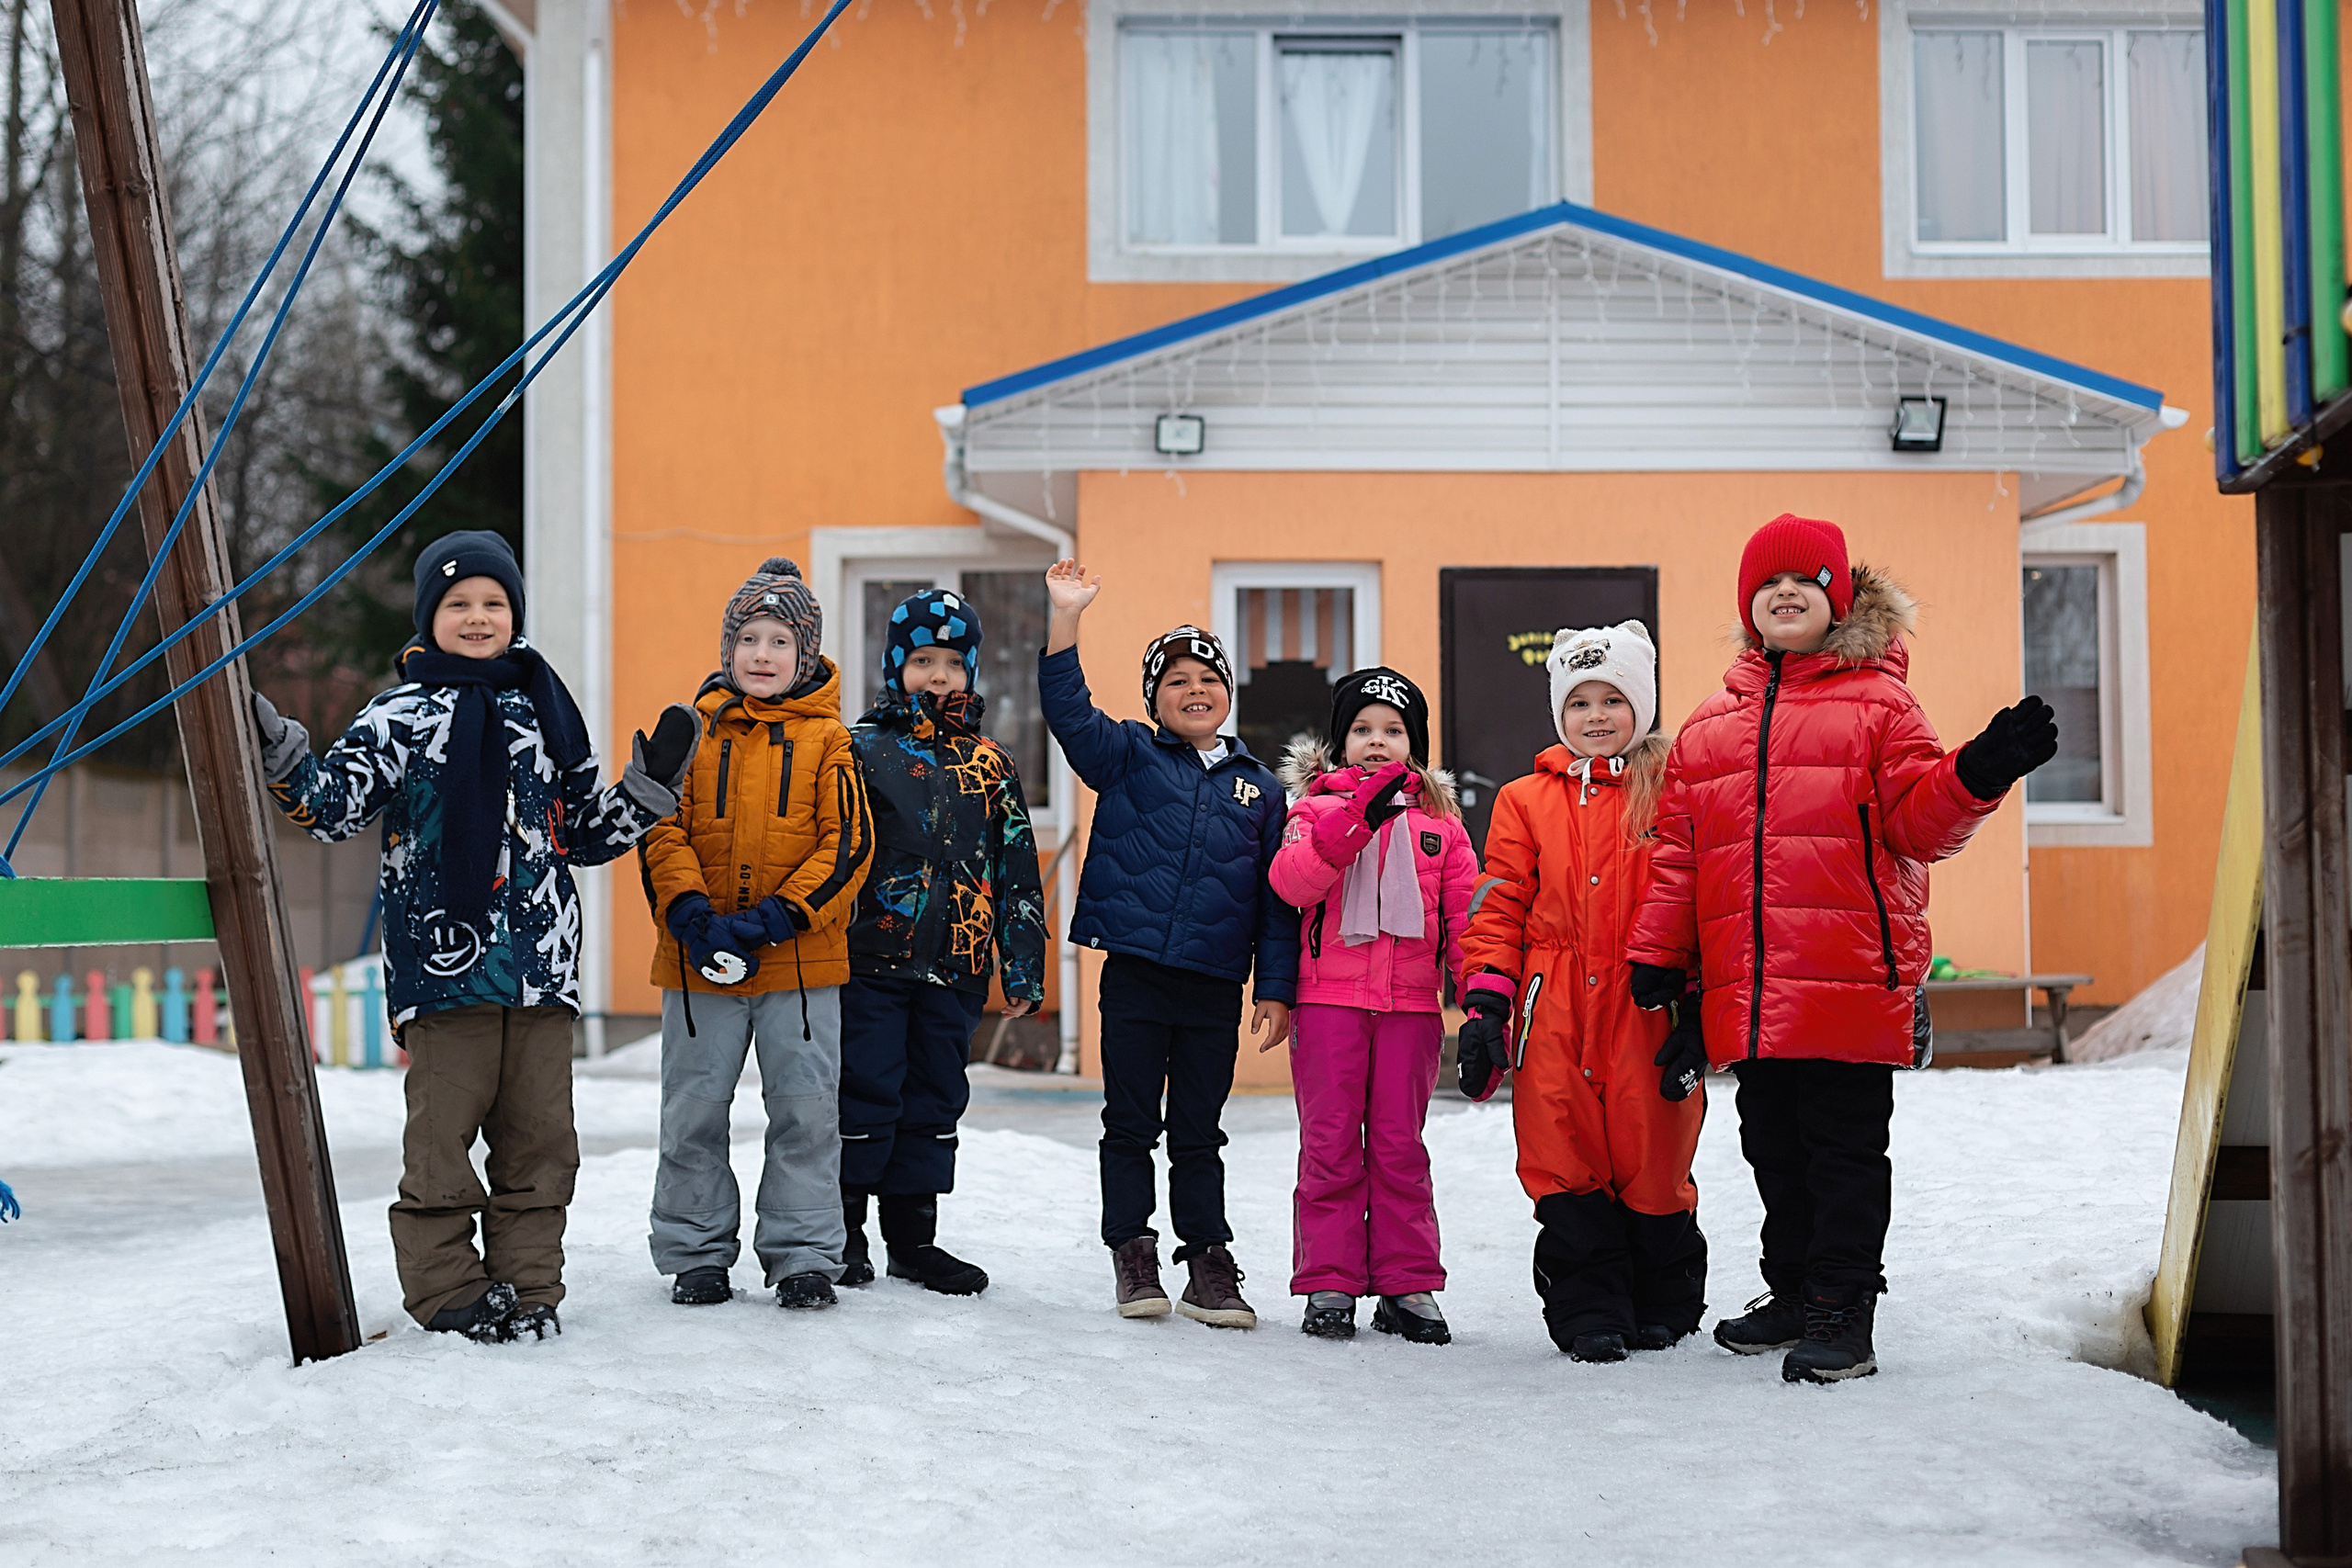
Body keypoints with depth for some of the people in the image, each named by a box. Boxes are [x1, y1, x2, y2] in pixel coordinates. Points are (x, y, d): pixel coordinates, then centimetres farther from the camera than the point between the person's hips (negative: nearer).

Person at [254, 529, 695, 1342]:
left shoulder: (542, 711, 17)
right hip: (445, 958, -4)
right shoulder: (402, 715, 4)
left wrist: (650, 784, 14)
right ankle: (448, 1287, 6)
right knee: (444, 1131, -4)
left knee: (540, 1133, 5)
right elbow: (332, 803, -5)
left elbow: (584, 834, 24)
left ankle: (529, 1285, 13)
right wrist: (278, 751, -18)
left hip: (541, 961, 4)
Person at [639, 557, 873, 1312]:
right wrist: (693, 917, -16)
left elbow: (847, 846, -3)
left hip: (802, 959, -1)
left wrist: (773, 920, -15)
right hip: (699, 959, 1)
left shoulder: (825, 739, 2)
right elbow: (663, 833, 1)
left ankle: (804, 1256, 15)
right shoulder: (695, 731, 5)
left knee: (806, 1109, 3)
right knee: (694, 1110, 7)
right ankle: (695, 1255, 20)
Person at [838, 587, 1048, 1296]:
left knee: (936, 1098, 10)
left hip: (955, 965, 4)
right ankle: (841, 1230, 12)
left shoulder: (990, 764, 11)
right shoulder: (863, 750, 1)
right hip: (873, 955, -4)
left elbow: (1017, 870, 12)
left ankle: (913, 1235, 20)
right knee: (866, 1095, -1)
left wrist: (1024, 967, 8)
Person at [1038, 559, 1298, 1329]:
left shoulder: (1259, 787, 9)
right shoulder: (1129, 758, 5)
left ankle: (1208, 1265, 15)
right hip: (1135, 975, -1)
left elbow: (1277, 898, 9)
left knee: (1199, 1134, 8)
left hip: (1215, 985, 1)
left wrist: (1277, 990, 4)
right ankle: (1132, 1257, 15)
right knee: (1131, 1124, 5)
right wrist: (1065, 618, -21)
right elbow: (1069, 711, -11)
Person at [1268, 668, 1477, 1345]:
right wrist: (1357, 816, -22)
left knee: (1400, 1145, 5)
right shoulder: (1318, 805, 7)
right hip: (1328, 998, -1)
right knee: (1330, 1144, 1)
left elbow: (1466, 913, 8)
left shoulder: (1440, 820, 13)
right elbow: (1291, 882, -11)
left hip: (1411, 1003, 1)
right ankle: (1329, 1283, 7)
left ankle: (1407, 1285, 10)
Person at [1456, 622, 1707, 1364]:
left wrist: (1699, 1011, -5)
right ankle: (1588, 1312, 9)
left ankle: (1662, 1306, 20)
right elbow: (1500, 907, 9)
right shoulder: (1527, 800, 11)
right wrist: (1486, 1004, 1)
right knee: (1567, 1168, 0)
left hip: (1648, 1016, -2)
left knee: (1652, 1163, 3)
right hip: (1556, 1018, 2)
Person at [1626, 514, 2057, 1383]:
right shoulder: (1709, 725, 15)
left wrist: (1978, 774, -21)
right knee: (1774, 1144, 13)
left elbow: (1920, 821, -3)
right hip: (1749, 987, 5)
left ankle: (1843, 1311, 4)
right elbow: (1678, 850, 15)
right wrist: (1656, 952, 9)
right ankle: (1794, 1291, 27)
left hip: (1851, 976, -4)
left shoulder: (1876, 701, 4)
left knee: (1845, 1143, -2)